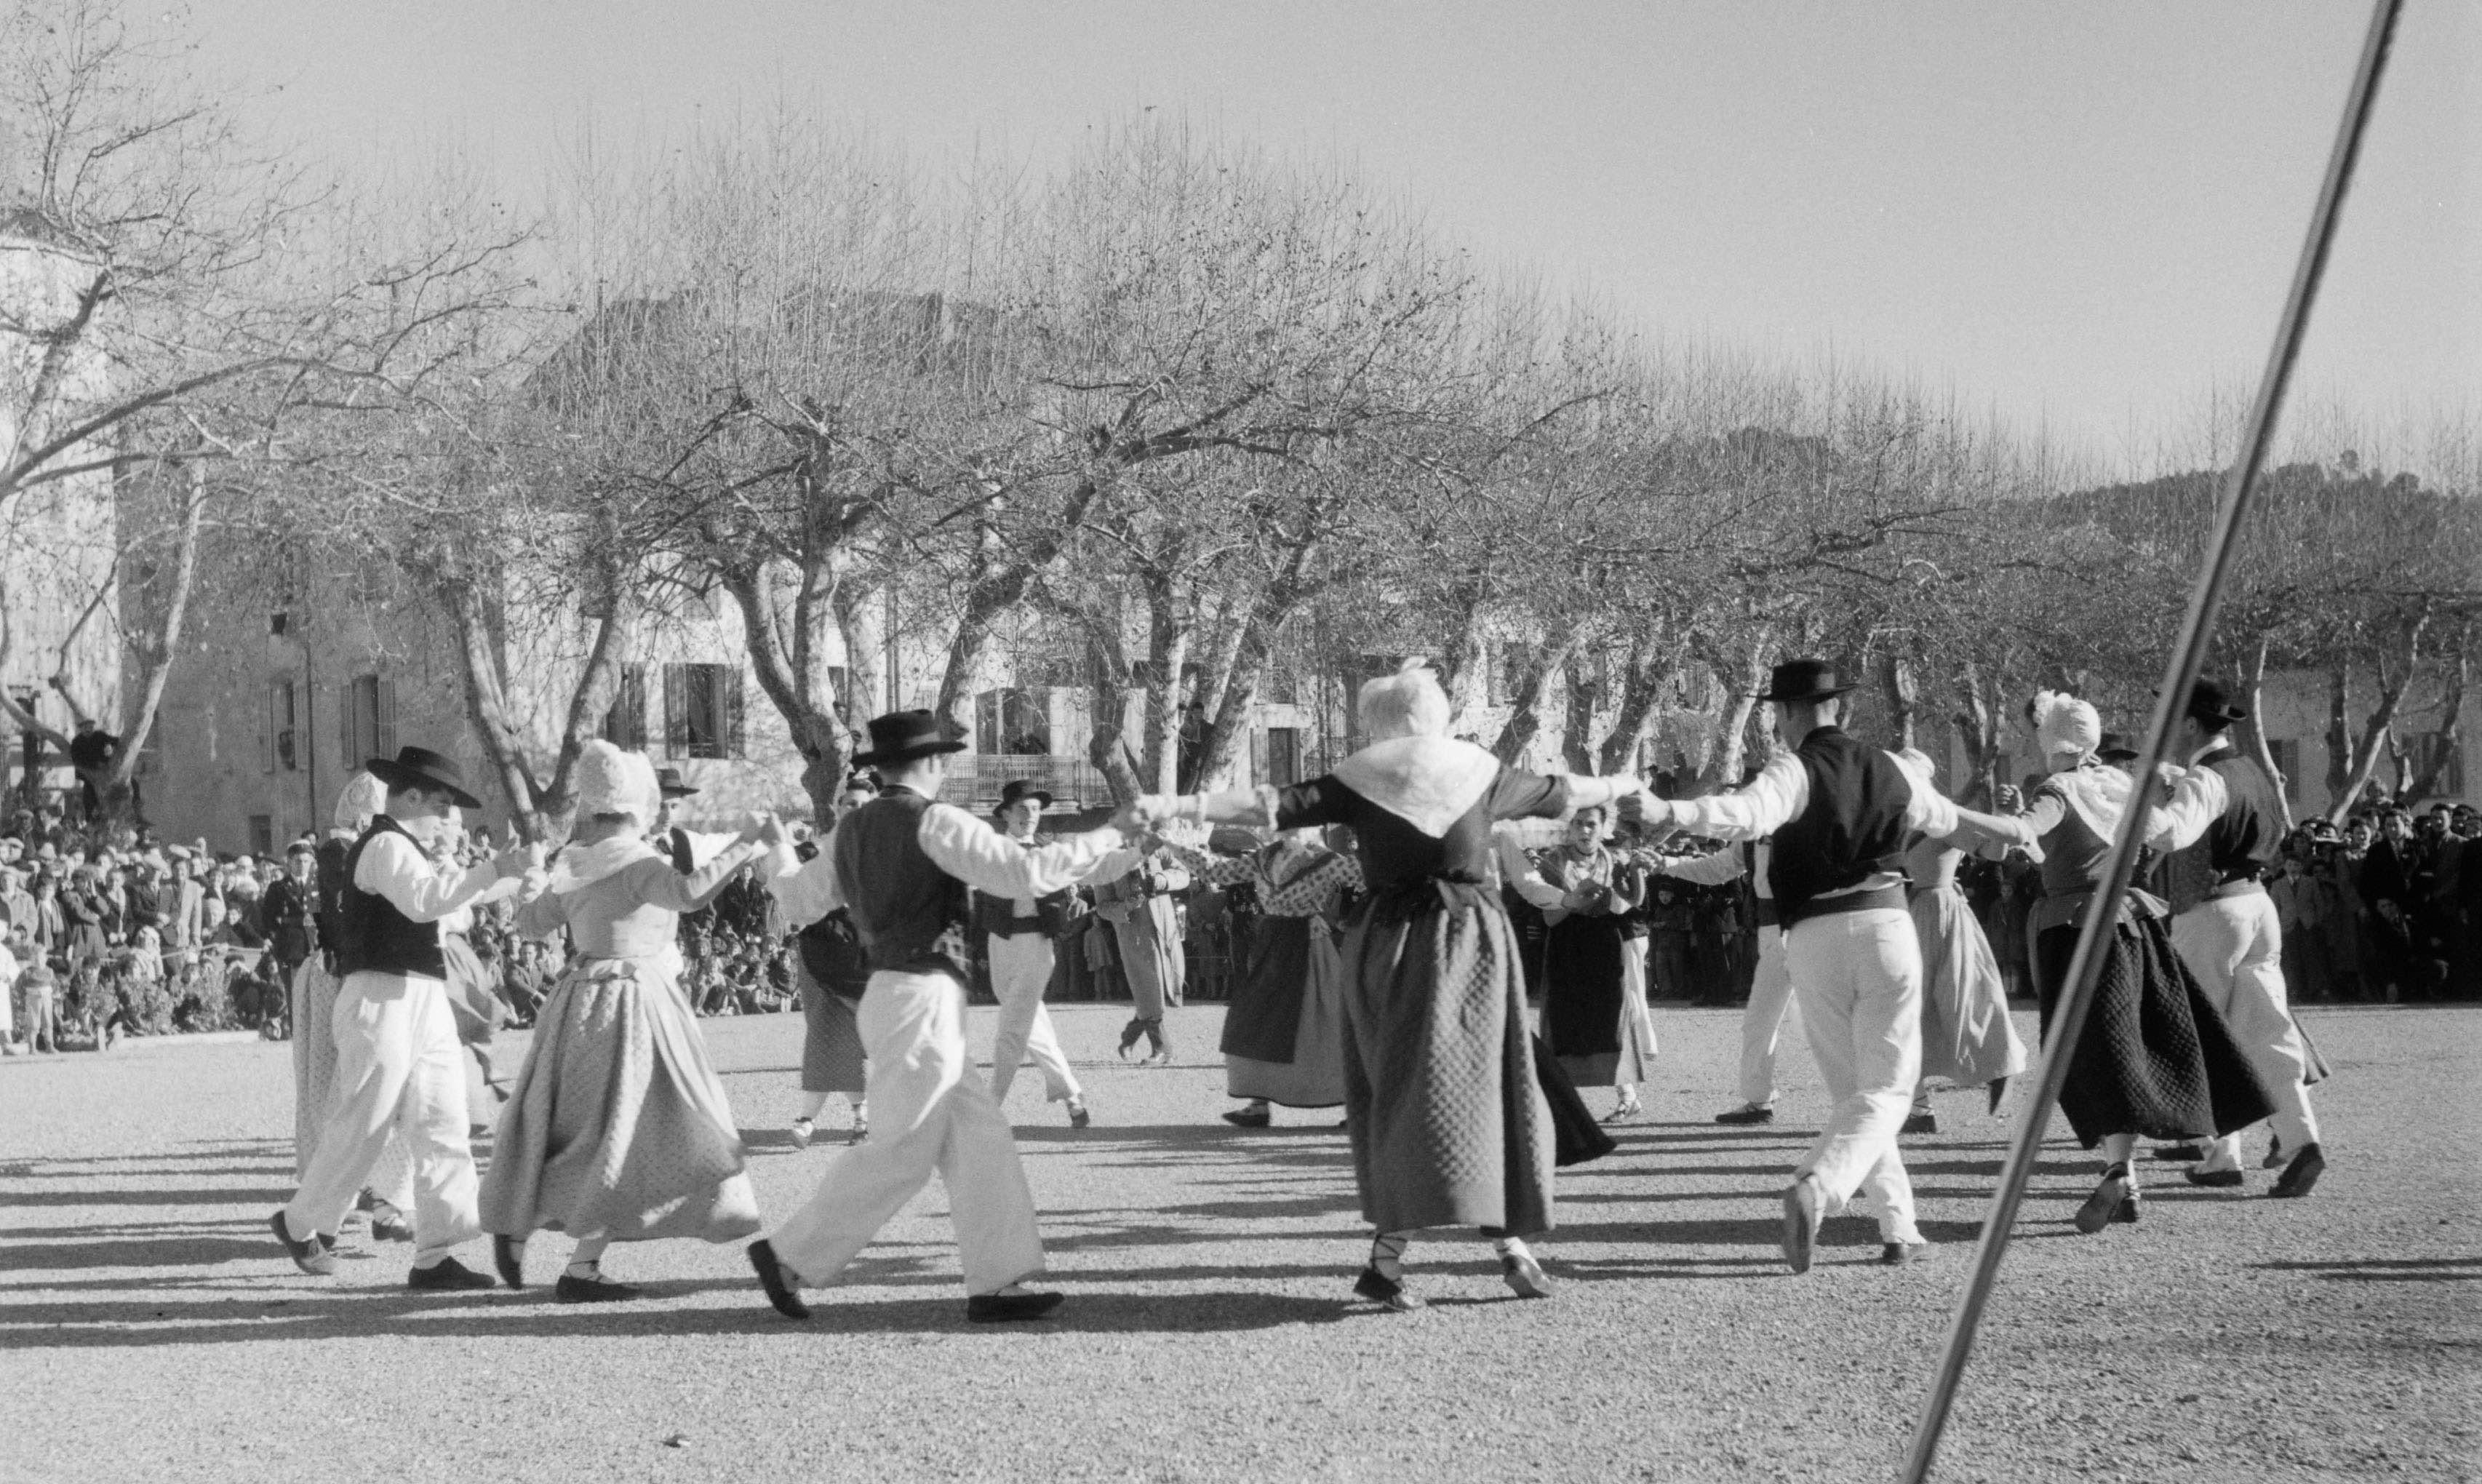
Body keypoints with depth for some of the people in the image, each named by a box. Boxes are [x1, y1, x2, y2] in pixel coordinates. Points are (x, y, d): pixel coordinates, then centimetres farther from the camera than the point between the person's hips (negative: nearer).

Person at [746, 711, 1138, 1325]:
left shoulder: (851, 830, 13)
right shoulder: (934, 823, -11)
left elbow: (799, 902, 25)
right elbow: (1026, 873, -18)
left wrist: (778, 857, 47)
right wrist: (1107, 837, -8)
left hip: (889, 993, 9)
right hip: (922, 999, -9)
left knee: (979, 1139, 7)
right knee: (898, 1153, -4)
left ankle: (995, 1283, 5)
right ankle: (789, 1254, 1)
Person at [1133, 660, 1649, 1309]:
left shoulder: (1359, 783, -2)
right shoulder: (1483, 773, 5)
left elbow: (1272, 806, -10)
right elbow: (1560, 792, 20)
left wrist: (1178, 807, -11)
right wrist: (1622, 787, 39)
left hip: (1390, 942, -1)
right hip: (1473, 942, 1)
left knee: (1403, 1090, 0)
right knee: (1490, 1085, 9)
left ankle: (1388, 1258, -9)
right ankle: (1512, 1239, 8)